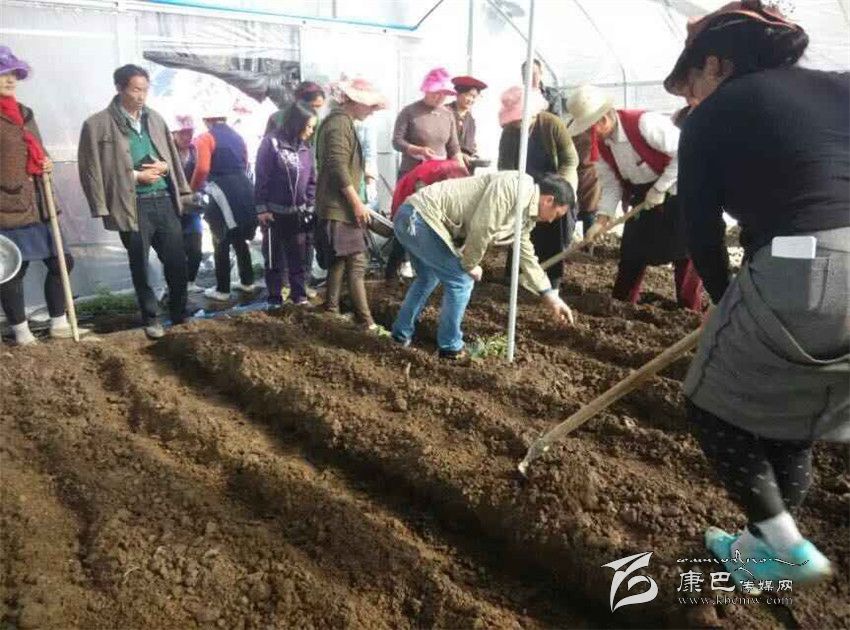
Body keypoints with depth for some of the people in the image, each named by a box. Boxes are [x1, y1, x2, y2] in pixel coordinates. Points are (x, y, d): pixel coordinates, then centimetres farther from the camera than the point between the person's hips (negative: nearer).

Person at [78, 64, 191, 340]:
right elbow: (92, 170, -6)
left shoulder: (155, 119, 11)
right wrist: (135, 175, -12)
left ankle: (180, 314, 25)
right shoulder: (97, 125, -5)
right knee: (140, 267, 8)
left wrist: (164, 167, 0)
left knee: (177, 262, 7)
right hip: (133, 206, -4)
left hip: (165, 200, 4)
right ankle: (151, 318, 23)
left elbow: (173, 155, 19)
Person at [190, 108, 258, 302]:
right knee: (239, 239, 18)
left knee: (221, 243, 2)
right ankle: (247, 282, 24)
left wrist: (194, 188, -1)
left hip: (222, 192, -6)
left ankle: (222, 289, 7)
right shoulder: (238, 137, 15)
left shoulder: (205, 138, -5)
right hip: (244, 189, 6)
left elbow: (202, 168, -15)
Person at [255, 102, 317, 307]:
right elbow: (261, 178, -10)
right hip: (274, 212, -5)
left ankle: (299, 295, 16)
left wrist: (309, 206, 5)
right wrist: (261, 208, -12)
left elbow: (311, 180, 12)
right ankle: (275, 297, 15)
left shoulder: (305, 148, 7)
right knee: (274, 256, 6)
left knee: (298, 256, 8)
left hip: (298, 213, 5)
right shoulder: (271, 143, -10)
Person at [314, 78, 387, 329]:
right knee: (356, 263, -10)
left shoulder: (341, 121, 18)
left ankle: (331, 306, 28)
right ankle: (365, 320, -8)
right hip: (340, 207, -11)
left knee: (339, 260, 17)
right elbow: (338, 167, -23)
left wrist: (355, 201, 25)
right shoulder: (339, 123, -16)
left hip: (339, 205, 11)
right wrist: (357, 203, -20)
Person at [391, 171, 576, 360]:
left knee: (428, 279, 28)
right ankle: (450, 348, 12)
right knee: (461, 280, -3)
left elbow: (526, 255, 24)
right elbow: (481, 228, -21)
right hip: (419, 216, -10)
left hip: (413, 218, 10)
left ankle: (402, 333, 41)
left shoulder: (526, 215, 15)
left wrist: (550, 295, 24)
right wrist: (470, 265, -5)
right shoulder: (515, 186, -16)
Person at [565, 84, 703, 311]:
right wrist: (603, 218, -18)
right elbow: (611, 184, -4)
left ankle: (690, 311, 7)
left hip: (676, 192, -6)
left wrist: (659, 189, -22)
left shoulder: (645, 123, -29)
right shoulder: (601, 145, -6)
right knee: (631, 250, 8)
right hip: (642, 196, 7)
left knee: (684, 253, -4)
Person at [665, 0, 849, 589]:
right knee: (791, 417, 24)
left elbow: (702, 231, 5)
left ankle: (787, 545, 17)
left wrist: (726, 301, 20)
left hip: (798, 278, -6)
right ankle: (770, 545, 38)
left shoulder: (713, 116, 5)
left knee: (714, 405, 17)